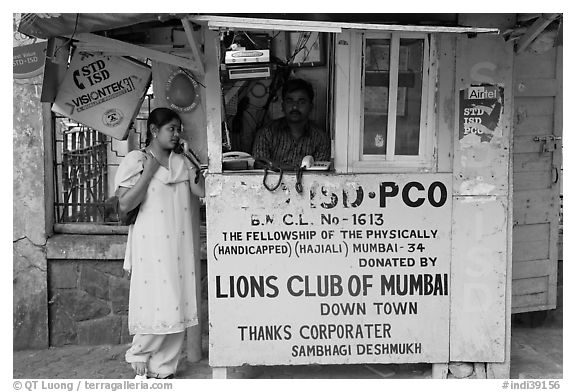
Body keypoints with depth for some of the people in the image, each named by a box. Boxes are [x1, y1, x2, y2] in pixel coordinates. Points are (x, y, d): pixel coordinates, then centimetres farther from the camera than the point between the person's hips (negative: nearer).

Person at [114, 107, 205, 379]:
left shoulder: (181, 162, 13)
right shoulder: (135, 160, -2)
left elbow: (202, 191, 1)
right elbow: (124, 205, -11)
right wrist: (149, 172, -13)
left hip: (179, 244, 5)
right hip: (151, 245, -5)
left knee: (178, 307, 6)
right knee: (156, 305, -3)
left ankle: (163, 369, 19)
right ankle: (139, 357, 23)